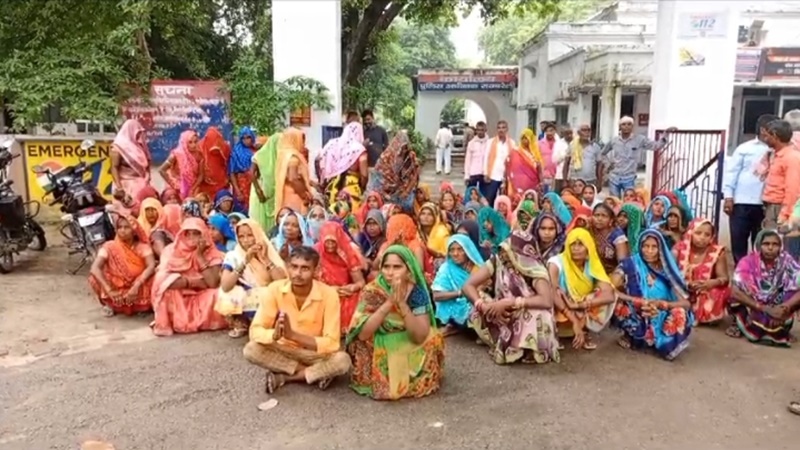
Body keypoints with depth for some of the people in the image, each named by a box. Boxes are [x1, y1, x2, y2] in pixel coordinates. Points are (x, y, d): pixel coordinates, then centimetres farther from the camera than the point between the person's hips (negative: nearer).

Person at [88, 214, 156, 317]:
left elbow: (152, 266, -24)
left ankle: (141, 305, -2)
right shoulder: (109, 246, -10)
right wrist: (109, 290, -36)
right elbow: (95, 268, -23)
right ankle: (110, 304, 3)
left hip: (137, 291, -1)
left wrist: (136, 286, -38)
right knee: (94, 277, -24)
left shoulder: (142, 247, -9)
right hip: (117, 292, 1)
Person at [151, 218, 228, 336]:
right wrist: (195, 282, -22)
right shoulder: (172, 250, -10)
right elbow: (163, 279, -25)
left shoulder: (212, 254, -9)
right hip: (176, 302, -1)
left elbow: (213, 283, -23)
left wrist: (200, 256, -23)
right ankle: (165, 324, -9)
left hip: (201, 301, 1)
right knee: (168, 287, -30)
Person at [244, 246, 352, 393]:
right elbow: (255, 331, -16)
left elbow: (331, 342, -23)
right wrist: (274, 334, -39)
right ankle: (316, 373, -17)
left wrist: (293, 334, -35)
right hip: (283, 351, 2)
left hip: (315, 353, -1)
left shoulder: (328, 294, -21)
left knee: (343, 360, -31)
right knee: (251, 350, -27)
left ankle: (282, 377, -16)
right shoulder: (274, 289, -15)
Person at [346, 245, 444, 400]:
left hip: (408, 352, 1)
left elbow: (420, 337, -21)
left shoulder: (417, 292, -13)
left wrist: (402, 304, -32)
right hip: (379, 350, -1)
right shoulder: (372, 291, -15)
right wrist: (389, 302, -31)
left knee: (433, 339, -20)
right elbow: (362, 334, -23)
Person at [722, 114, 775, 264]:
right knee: (738, 240, 4)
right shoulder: (745, 148, 5)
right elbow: (732, 172, 2)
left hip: (765, 205, 1)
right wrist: (728, 197, -5)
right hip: (742, 203, -1)